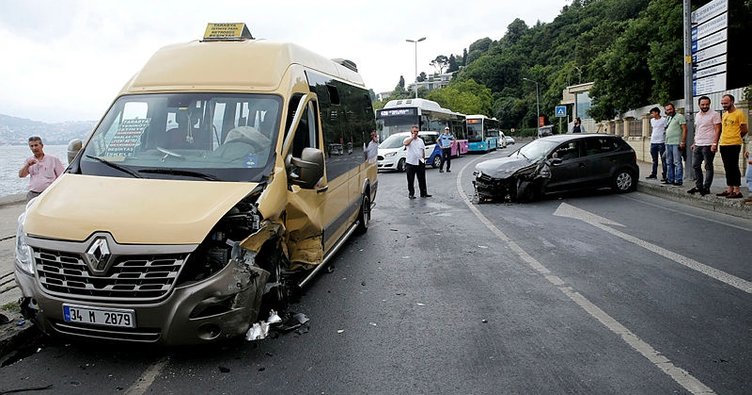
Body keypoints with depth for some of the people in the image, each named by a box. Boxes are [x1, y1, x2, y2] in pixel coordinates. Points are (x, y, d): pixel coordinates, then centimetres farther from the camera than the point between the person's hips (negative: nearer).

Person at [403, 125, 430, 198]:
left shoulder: (421, 140, 14)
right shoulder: (408, 139, -2)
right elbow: (405, 143, -27)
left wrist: (423, 159, 13)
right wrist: (412, 137, -19)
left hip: (420, 163, 4)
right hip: (411, 163, -4)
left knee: (422, 180, 8)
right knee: (410, 180, 1)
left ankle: (423, 193, 16)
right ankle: (411, 194, 9)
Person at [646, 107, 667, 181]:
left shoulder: (663, 120, -6)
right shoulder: (652, 120, 13)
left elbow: (667, 131, -6)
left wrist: (666, 142, -12)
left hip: (661, 142, -7)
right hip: (653, 142, 7)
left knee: (663, 159, -2)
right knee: (654, 160, 14)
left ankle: (664, 175, -1)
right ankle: (653, 174, 21)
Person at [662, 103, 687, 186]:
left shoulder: (679, 117, -6)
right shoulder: (667, 118, 18)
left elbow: (684, 129, -11)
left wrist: (683, 142, -17)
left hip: (676, 143, -8)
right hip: (668, 143, 8)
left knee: (677, 162, -7)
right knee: (669, 163, 11)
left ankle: (678, 180, -5)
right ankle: (670, 179, 18)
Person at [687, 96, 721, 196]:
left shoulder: (714, 114, -6)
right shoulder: (697, 115, 15)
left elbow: (717, 130, -11)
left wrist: (714, 143, -18)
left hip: (708, 145, -7)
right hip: (697, 145, 7)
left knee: (708, 167, 0)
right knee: (695, 165, 10)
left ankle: (706, 188, 4)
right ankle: (698, 186, 19)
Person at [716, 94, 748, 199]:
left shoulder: (739, 113, -6)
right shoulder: (724, 114, 15)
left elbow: (745, 130, -4)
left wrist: (734, 138, 6)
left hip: (733, 145, -7)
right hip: (723, 145, 7)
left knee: (733, 167, -7)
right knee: (728, 168, 11)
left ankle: (737, 191, -3)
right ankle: (729, 189, 16)